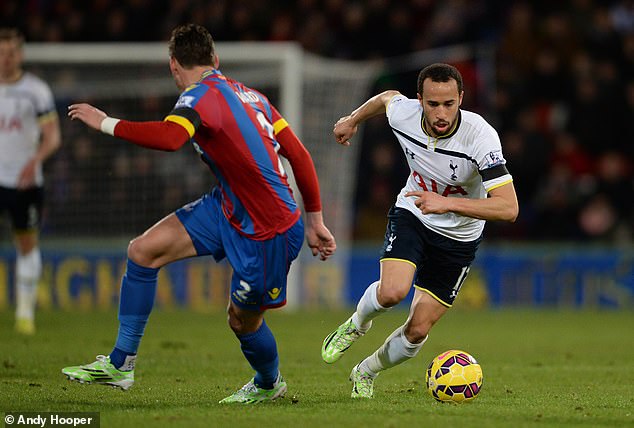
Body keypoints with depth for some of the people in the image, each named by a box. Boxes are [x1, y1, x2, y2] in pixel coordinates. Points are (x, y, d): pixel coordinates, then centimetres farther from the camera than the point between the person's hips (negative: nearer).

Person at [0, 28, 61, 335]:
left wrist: (36, 160, -22)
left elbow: (53, 136, -4)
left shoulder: (36, 90, -1)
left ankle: (25, 312, 17)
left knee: (27, 245, 6)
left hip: (26, 180, -1)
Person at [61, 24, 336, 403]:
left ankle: (269, 384, 42)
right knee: (143, 250, -1)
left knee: (242, 320, 10)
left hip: (269, 232, -9)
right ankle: (121, 364, 5)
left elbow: (170, 137, -41)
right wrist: (314, 221, 12)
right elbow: (299, 154, 7)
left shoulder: (201, 95, -18)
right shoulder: (249, 94, 7)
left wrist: (106, 123, -29)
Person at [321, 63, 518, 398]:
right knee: (392, 291, -28)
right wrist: (353, 119, 24)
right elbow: (388, 97, 7)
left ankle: (366, 373, 30)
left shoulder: (481, 137, -32)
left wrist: (446, 203, -45)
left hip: (458, 238, -1)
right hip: (411, 216, 1)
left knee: (418, 330, -1)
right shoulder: (403, 113, -21)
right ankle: (356, 325, 8)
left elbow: (508, 208, -37)